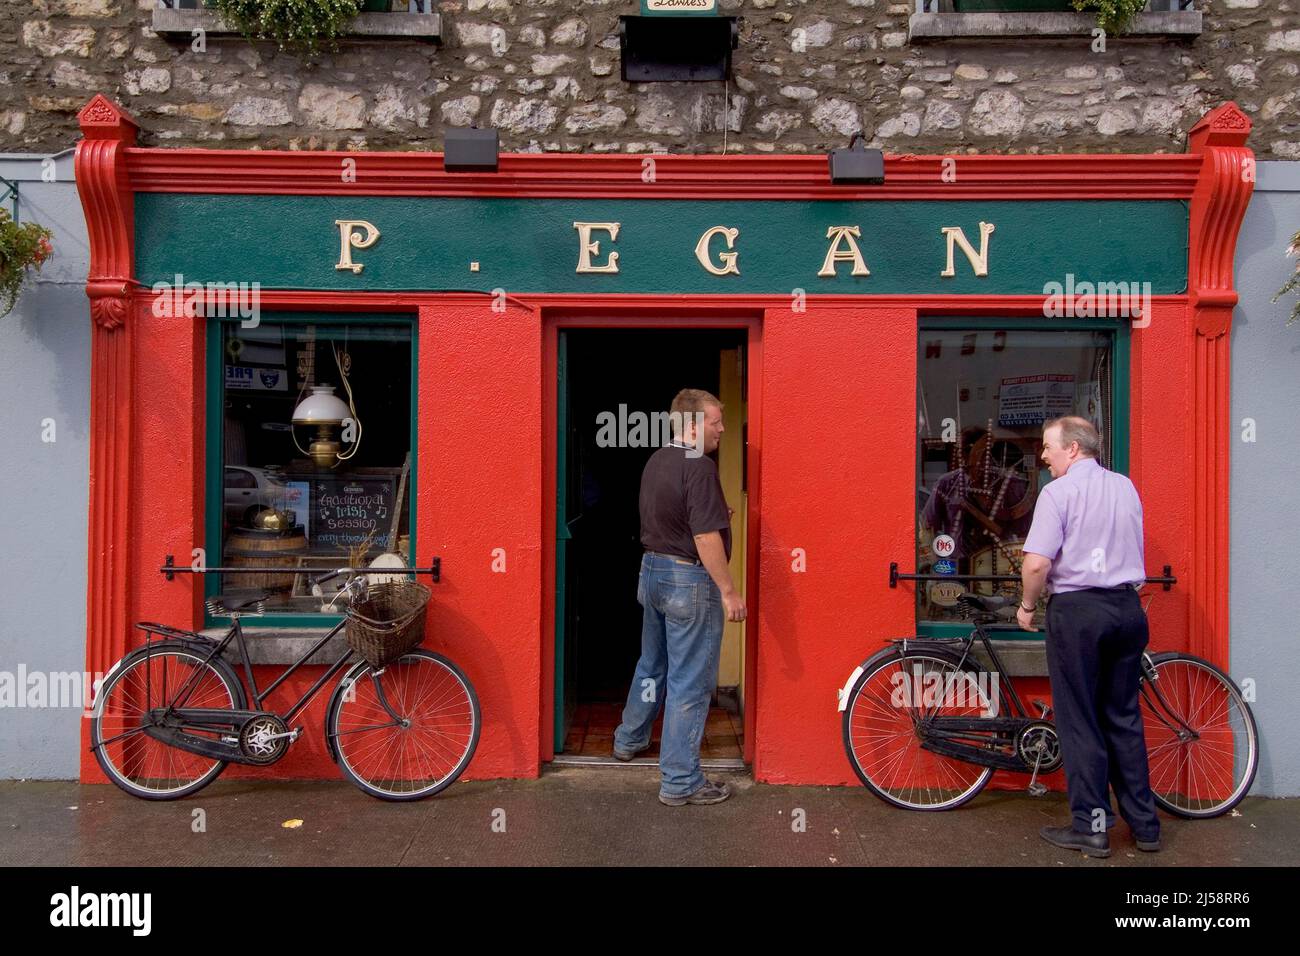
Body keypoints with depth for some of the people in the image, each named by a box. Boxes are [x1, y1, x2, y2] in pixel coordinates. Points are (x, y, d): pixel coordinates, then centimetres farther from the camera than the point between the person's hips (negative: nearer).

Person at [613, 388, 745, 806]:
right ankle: (680, 782, 7)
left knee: (652, 663, 25)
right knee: (690, 682, 0)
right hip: (689, 581, -9)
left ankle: (630, 739, 43)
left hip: (652, 570, 9)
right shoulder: (698, 466, -20)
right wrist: (728, 591, -18)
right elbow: (706, 537, -23)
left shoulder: (655, 462, 9)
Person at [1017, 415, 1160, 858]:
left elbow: (1037, 563, -19)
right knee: (1124, 719, 15)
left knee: (1079, 723, 4)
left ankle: (1091, 826, 10)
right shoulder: (1126, 487, 9)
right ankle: (1144, 824, 22)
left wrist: (1027, 606, -4)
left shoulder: (1058, 492, -11)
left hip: (1077, 610, -6)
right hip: (1128, 609, 6)